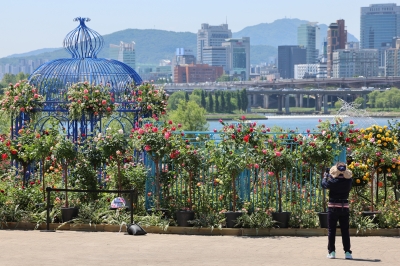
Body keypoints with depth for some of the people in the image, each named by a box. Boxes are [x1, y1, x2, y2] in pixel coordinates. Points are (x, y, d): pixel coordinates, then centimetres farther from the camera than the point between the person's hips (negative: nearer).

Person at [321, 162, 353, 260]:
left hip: (333, 208, -2)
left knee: (331, 231, 7)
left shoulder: (333, 181, -14)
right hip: (345, 208, 2)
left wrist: (326, 176, 20)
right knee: (345, 231, 8)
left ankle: (331, 252, 5)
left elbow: (324, 184, 2)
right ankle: (347, 252, 4)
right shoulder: (349, 181, -6)